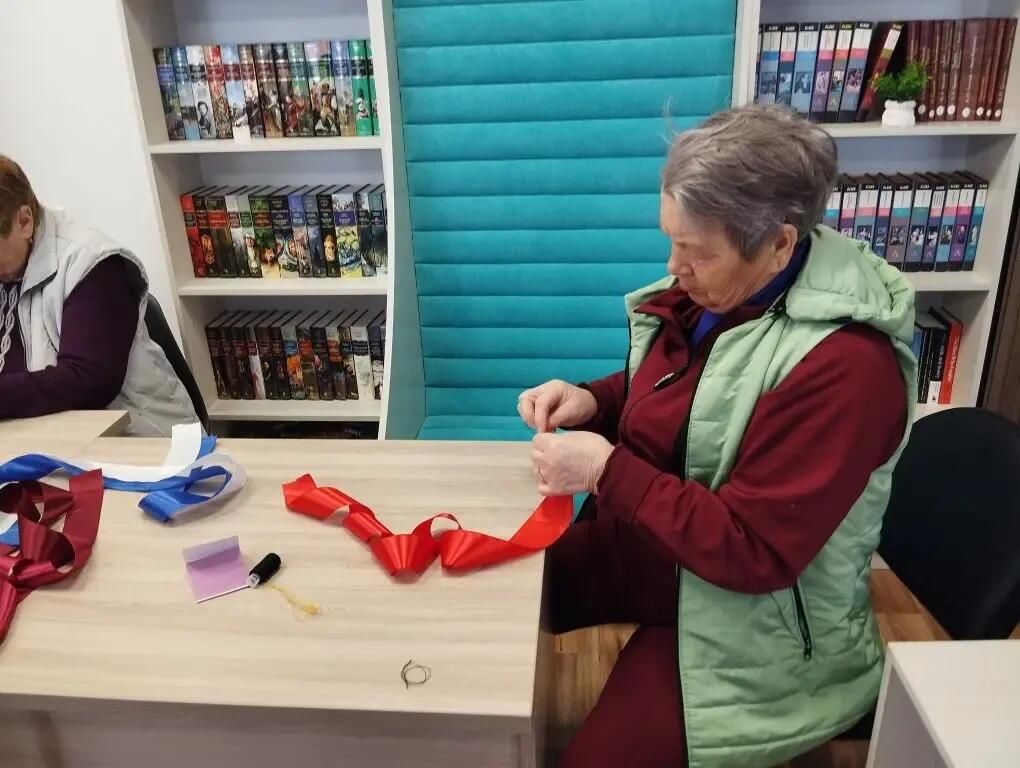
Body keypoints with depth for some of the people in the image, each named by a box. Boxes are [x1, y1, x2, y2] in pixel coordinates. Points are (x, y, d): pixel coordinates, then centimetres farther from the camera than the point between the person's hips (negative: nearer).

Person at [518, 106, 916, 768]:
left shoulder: (844, 365, -29)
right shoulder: (706, 290, -7)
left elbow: (753, 550, -28)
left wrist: (607, 469, -28)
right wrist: (590, 402, -9)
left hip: (743, 617, -7)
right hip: (639, 544, 7)